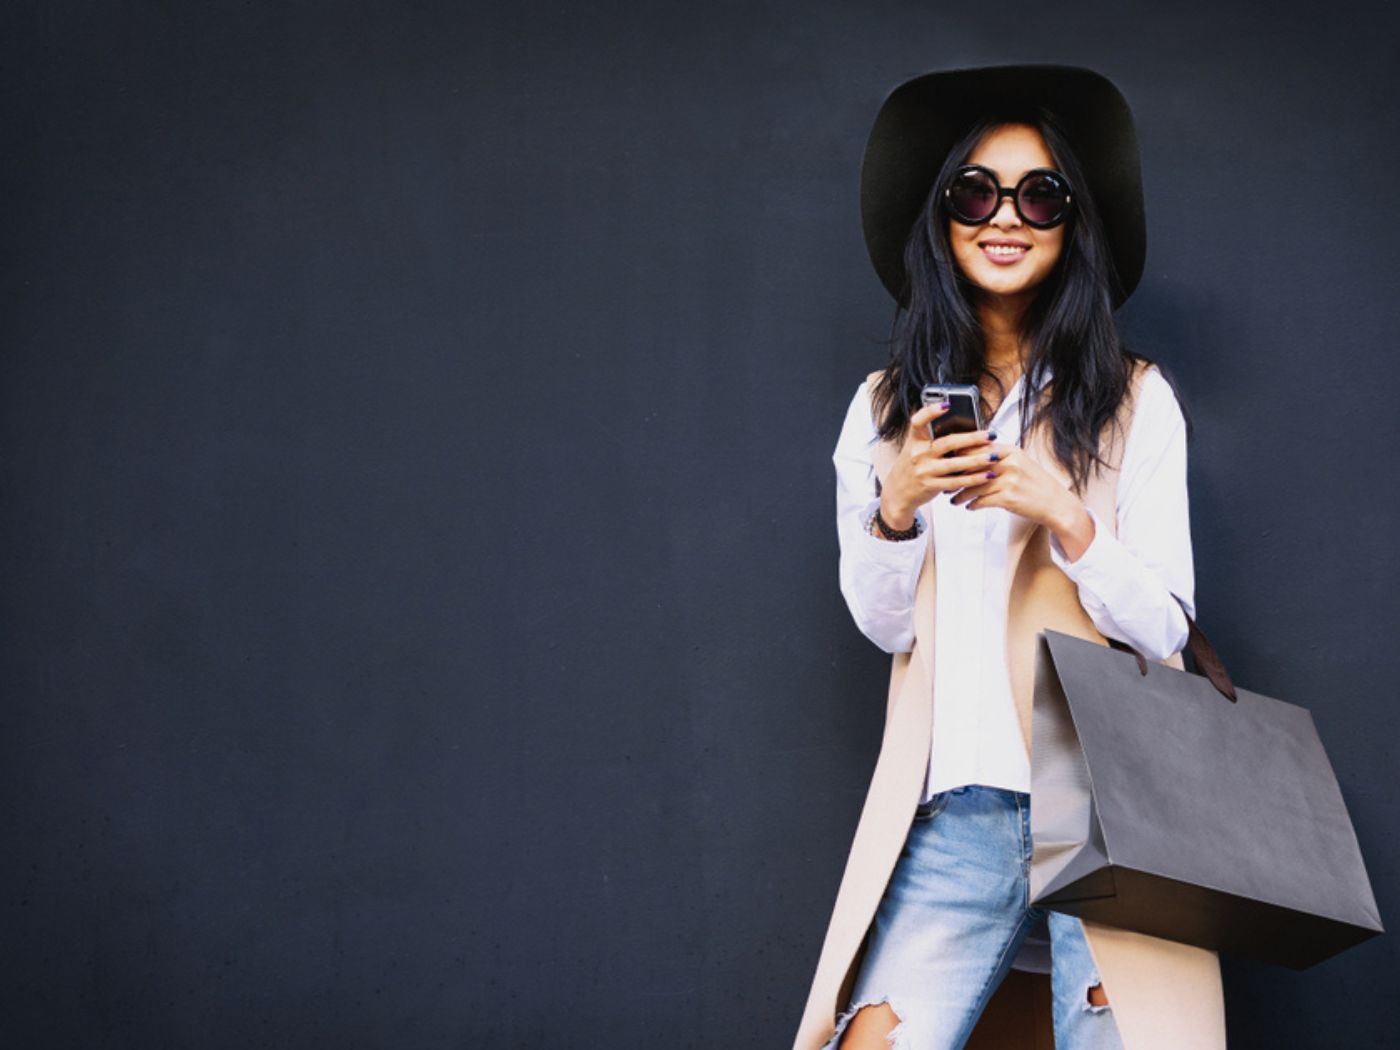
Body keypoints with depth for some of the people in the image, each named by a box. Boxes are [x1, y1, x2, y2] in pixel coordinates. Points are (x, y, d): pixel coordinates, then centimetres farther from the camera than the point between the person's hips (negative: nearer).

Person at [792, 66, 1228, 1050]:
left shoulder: (1135, 400, 4)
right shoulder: (887, 406, 11)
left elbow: (1162, 627, 0)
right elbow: (886, 626, 10)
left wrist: (1064, 515, -15)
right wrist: (894, 508, -8)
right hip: (958, 805, 2)